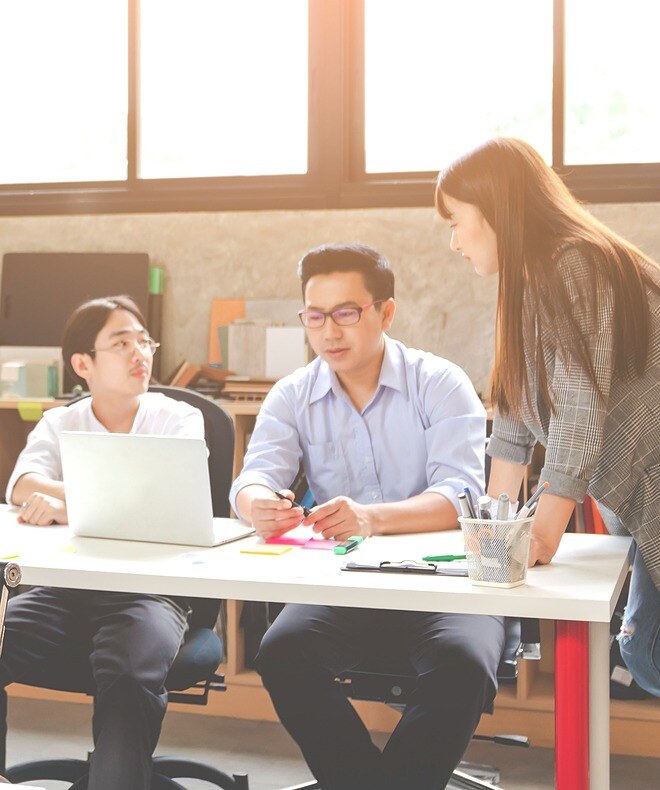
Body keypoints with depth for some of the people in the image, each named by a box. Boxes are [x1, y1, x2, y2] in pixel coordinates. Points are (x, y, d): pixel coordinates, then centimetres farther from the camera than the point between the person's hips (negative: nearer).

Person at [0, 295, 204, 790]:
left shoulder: (180, 420, 8)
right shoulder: (59, 423, 15)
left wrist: (69, 504, -17)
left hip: (150, 587, -3)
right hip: (65, 587, 3)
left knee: (129, 673, -34)